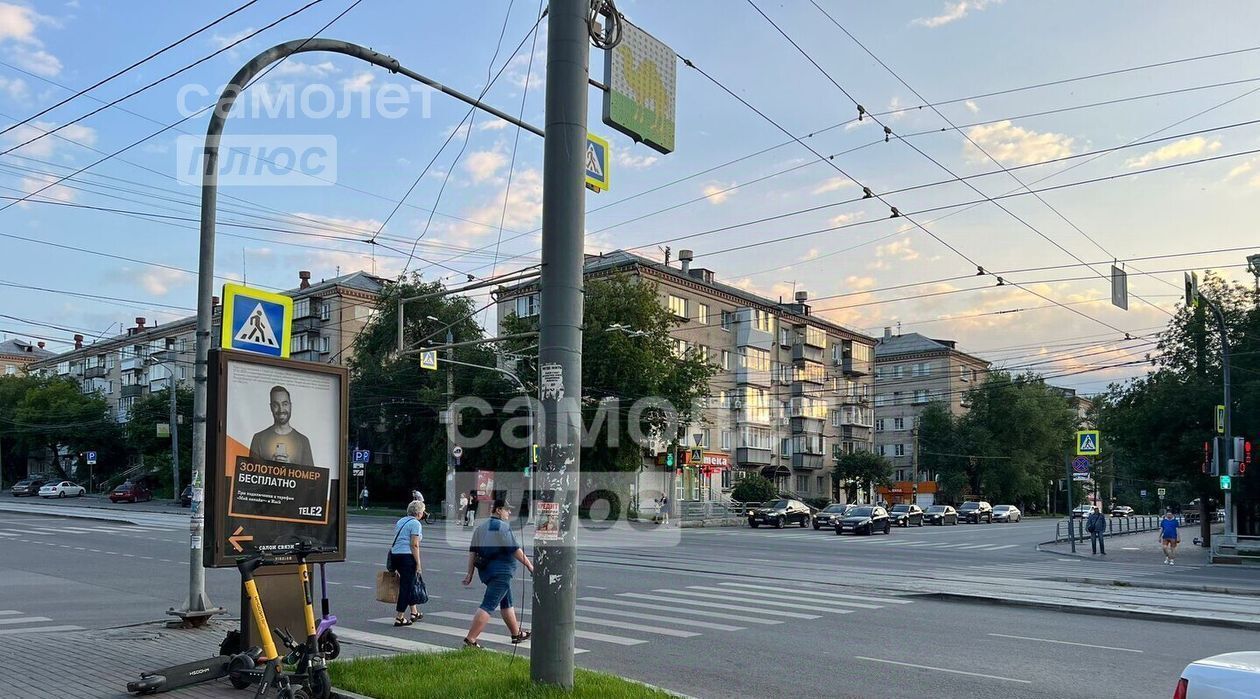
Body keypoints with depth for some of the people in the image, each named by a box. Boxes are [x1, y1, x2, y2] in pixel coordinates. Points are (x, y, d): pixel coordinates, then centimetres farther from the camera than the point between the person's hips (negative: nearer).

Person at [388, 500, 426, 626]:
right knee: (406, 586, -1)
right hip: (407, 556, -9)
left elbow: (396, 540, 18)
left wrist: (395, 566, 21)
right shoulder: (415, 523, -9)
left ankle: (414, 613, 29)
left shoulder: (401, 521, 16)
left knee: (411, 583, 20)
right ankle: (399, 618, 1)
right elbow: (414, 545, -15)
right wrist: (418, 564, -13)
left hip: (395, 554, 9)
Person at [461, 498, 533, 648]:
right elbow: (515, 549, -15)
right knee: (488, 606, -9)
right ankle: (470, 640, -12)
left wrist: (470, 573, 13)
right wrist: (530, 566, -9)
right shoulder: (503, 526, -13)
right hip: (501, 572, -9)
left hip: (485, 571, 9)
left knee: (507, 603, 21)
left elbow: (472, 551, 11)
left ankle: (517, 633, 33)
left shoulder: (481, 527, 13)